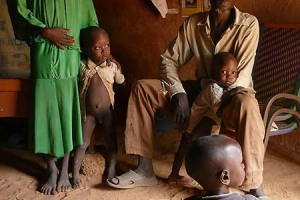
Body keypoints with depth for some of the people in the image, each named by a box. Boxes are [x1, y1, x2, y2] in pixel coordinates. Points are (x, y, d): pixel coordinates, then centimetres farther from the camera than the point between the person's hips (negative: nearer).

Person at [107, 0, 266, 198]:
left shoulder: (248, 24, -13)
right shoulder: (193, 23, -2)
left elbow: (242, 77, -20)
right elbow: (169, 59, 1)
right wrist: (179, 94, -16)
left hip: (231, 96, -4)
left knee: (246, 104, -41)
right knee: (142, 87, -8)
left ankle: (255, 188, -33)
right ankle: (145, 169, -8)